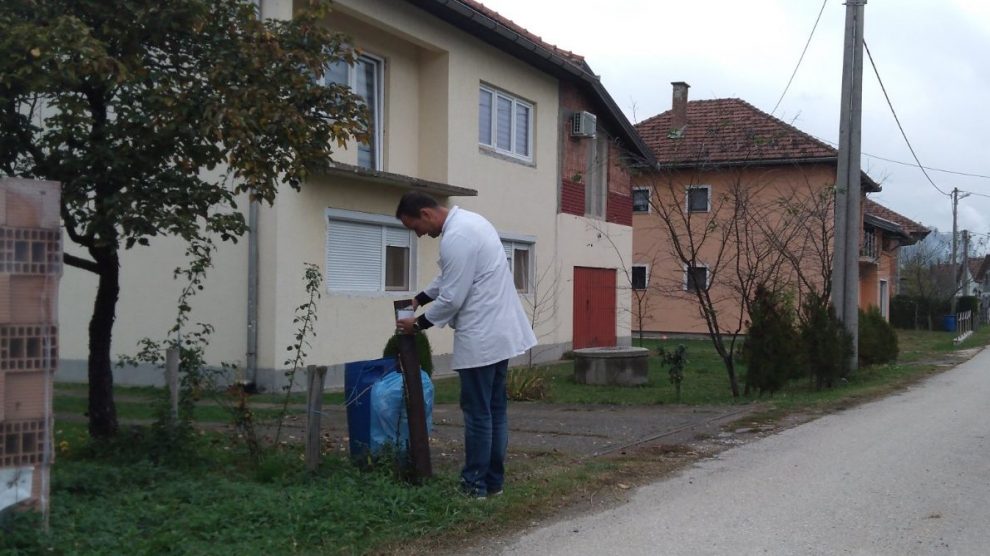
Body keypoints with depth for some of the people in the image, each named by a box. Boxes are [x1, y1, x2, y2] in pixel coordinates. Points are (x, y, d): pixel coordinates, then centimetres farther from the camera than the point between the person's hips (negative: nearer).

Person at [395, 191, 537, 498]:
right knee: (495, 409, 13)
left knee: (478, 413, -2)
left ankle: (475, 485, 6)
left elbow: (452, 299, -19)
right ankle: (493, 480, 20)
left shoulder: (456, 237, -20)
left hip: (481, 338, -10)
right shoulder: (468, 220, 12)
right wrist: (419, 299, 18)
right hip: (500, 331, 10)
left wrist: (418, 323, -5)